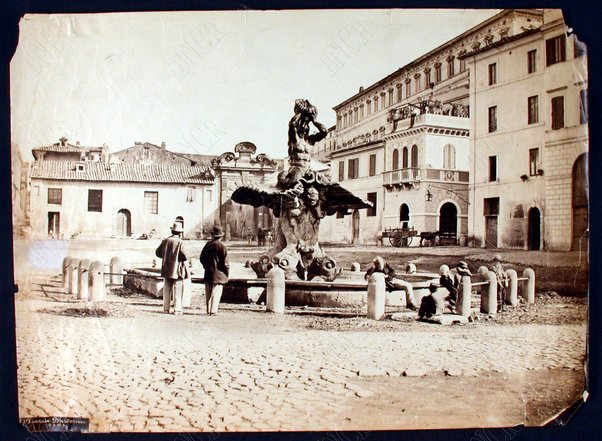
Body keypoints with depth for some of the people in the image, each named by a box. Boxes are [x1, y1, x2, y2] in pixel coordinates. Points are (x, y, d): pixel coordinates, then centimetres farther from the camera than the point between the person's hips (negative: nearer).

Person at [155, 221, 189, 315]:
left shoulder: (165, 241, 3)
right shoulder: (179, 242, -14)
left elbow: (158, 252, 10)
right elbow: (185, 256, -17)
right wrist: (181, 258, 4)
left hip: (167, 269, 5)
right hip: (177, 269, -5)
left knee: (167, 290, 13)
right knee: (178, 290, 1)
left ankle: (166, 308, 17)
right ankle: (177, 310, 0)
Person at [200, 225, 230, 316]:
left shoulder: (207, 244, 3)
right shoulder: (221, 246, -13)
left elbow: (202, 258, 10)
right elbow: (225, 262, -11)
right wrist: (227, 271, 2)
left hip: (208, 273, 5)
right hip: (218, 274, -5)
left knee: (208, 293, 13)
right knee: (216, 293, -2)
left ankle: (208, 310, 19)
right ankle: (213, 311, -6)